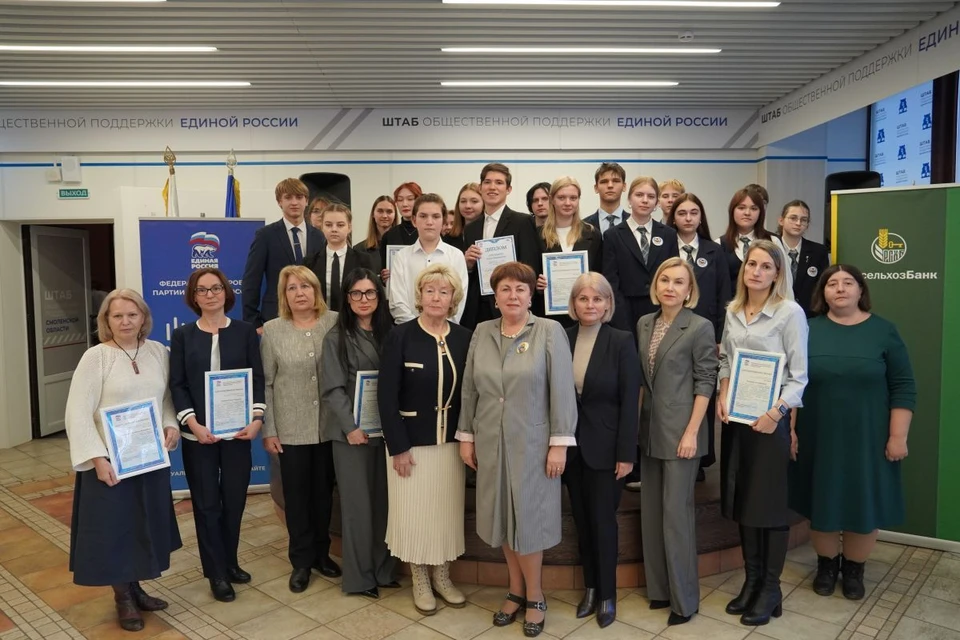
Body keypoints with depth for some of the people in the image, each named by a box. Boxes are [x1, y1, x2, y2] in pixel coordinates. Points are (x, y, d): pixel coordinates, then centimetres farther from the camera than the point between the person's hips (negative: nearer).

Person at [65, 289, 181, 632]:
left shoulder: (159, 352, 2)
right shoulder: (95, 357, -10)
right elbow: (77, 414, -13)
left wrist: (171, 425, -7)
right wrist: (97, 458, -19)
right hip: (109, 461, -4)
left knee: (146, 524, 14)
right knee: (112, 527, 7)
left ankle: (135, 588, 34)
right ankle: (122, 599, 26)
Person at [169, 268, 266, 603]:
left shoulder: (245, 331, 4)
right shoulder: (182, 335, 4)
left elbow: (257, 378, 0)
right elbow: (177, 384, -2)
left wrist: (257, 418, -13)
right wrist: (193, 423, -15)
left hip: (238, 430, 1)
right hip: (198, 433, 0)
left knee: (235, 499, 9)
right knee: (207, 502, 6)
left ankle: (230, 562, 29)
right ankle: (217, 573, 19)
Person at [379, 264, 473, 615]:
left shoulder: (465, 338, -1)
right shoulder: (400, 336, -10)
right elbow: (386, 396, -11)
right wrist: (398, 447, -14)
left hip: (451, 441, 3)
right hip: (412, 441, -3)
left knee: (448, 510, 12)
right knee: (415, 512, 8)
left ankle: (442, 576, 31)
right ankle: (420, 581, 27)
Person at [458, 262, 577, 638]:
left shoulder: (550, 332, -7)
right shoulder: (482, 333, 4)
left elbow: (563, 391, -10)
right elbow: (469, 389, 8)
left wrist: (559, 443, -13)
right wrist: (466, 436, 7)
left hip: (532, 444, -4)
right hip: (491, 443, 4)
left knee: (528, 517, 5)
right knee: (503, 516, 12)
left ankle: (535, 597, 25)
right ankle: (516, 590, 30)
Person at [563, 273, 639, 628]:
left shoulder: (622, 342, -8)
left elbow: (629, 401, -10)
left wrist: (626, 453, -13)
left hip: (605, 445, -3)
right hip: (571, 444, 4)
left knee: (603, 520, 5)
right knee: (582, 520, 14)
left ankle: (607, 594, 23)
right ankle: (590, 587, 30)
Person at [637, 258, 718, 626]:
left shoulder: (700, 327, -8)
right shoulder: (644, 324, 8)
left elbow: (705, 382, -10)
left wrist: (692, 432, -16)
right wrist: (637, 421, 9)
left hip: (680, 432, -6)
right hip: (649, 430, 6)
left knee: (676, 513, -1)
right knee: (651, 513, 12)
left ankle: (684, 598, 13)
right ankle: (659, 588, 26)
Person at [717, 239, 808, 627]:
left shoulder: (790, 312, -9)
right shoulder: (732, 311, 7)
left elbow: (799, 374, -10)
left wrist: (777, 411, -21)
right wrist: (722, 396, -2)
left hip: (769, 417, -5)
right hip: (734, 416, 5)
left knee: (769, 503, 4)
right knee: (742, 500, 12)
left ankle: (771, 589, 18)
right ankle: (751, 580, 27)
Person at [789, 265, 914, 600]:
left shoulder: (883, 331, -3)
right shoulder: (808, 330, -1)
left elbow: (903, 387, -3)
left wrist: (897, 436, -8)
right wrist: (790, 430, -2)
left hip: (867, 440, 0)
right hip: (818, 438, 1)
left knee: (864, 504, 9)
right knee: (822, 502, 10)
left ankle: (854, 569, 30)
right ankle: (826, 564, 31)